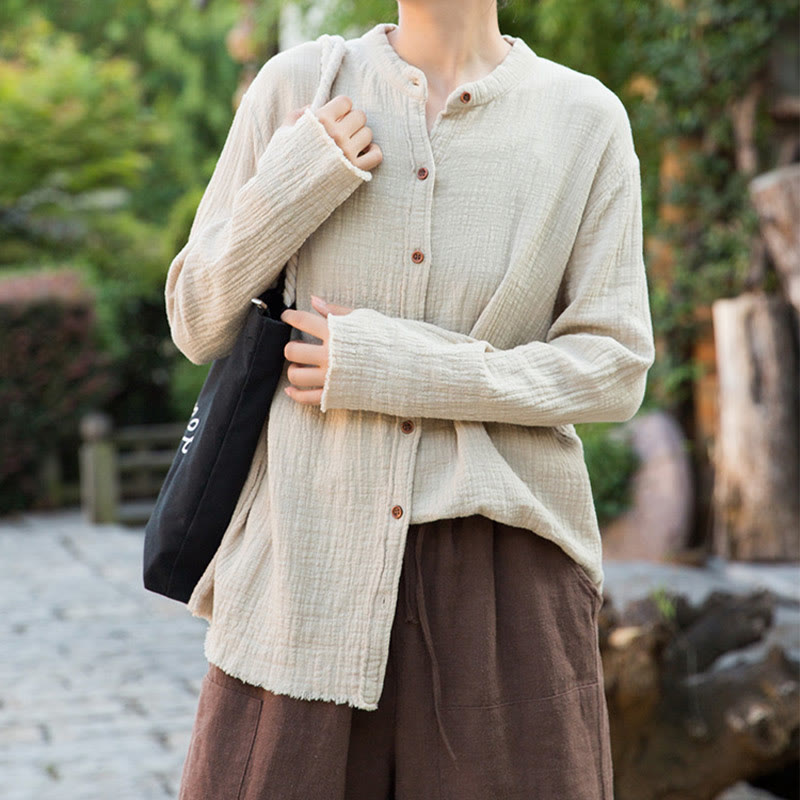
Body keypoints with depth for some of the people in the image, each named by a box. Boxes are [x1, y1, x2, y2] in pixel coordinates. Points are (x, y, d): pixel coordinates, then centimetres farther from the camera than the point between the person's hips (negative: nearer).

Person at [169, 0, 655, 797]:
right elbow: (199, 325, 6)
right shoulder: (298, 85, 3)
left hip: (500, 545, 0)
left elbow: (613, 367, -4)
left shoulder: (586, 119, 0)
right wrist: (293, 185, -10)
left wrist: (387, 367, -11)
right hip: (314, 552, 1)